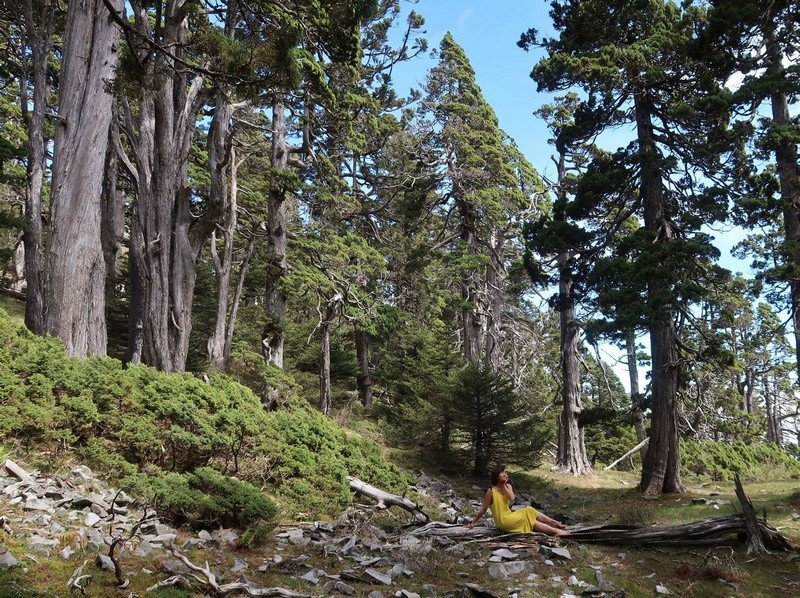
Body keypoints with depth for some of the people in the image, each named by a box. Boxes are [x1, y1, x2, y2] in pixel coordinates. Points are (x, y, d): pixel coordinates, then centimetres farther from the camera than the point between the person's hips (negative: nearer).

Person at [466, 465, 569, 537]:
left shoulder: (507, 486, 3)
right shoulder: (491, 491, -16)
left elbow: (512, 498, -18)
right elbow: (483, 509, -9)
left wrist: (504, 485, -14)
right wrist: (473, 523, -7)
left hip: (509, 516, 7)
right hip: (503, 521, -7)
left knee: (529, 511, -9)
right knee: (527, 519, -14)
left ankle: (555, 523, -10)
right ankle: (554, 530, -18)